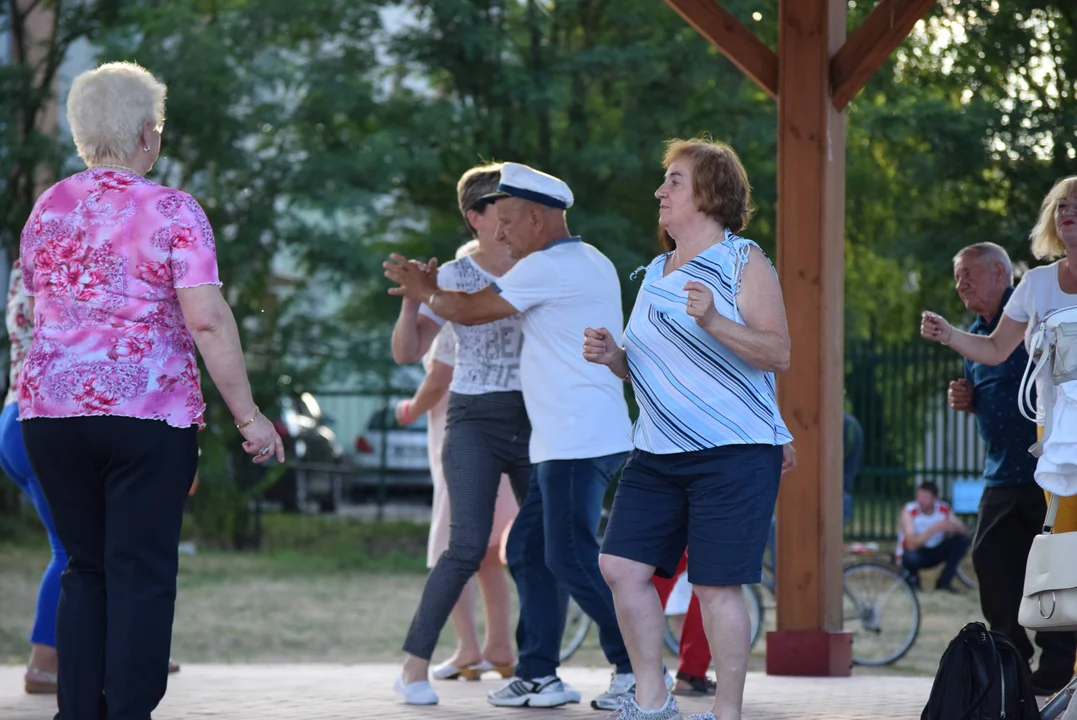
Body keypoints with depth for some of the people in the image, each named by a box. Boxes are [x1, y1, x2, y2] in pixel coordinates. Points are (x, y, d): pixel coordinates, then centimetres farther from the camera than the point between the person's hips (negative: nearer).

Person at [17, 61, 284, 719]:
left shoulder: (47, 209, 10)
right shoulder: (172, 212, -6)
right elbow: (207, 320, -13)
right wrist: (247, 415, -11)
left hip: (50, 407, 5)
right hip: (148, 413, -5)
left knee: (86, 569, 12)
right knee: (141, 574, -2)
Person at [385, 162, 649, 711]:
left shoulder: (549, 267, -12)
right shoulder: (590, 263, 19)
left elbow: (470, 311, -6)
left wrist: (425, 292, 12)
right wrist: (432, 289, 26)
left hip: (580, 440, -10)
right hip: (568, 441, 10)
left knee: (571, 557, -10)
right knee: (527, 549, 12)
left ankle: (637, 669, -6)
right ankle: (539, 674, 15)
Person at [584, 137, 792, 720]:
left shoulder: (744, 262, -4)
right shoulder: (655, 273, 18)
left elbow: (779, 353, -12)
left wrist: (714, 323, -25)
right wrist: (615, 358, 6)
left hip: (733, 452, -7)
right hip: (658, 453, 7)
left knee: (716, 584, -7)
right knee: (622, 565, -1)